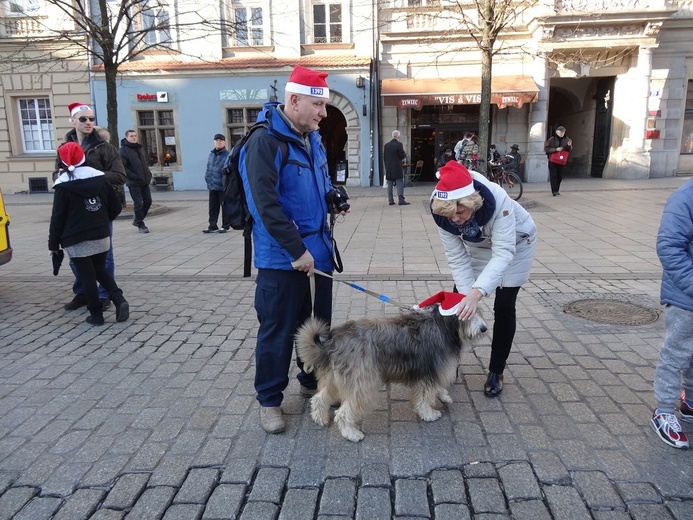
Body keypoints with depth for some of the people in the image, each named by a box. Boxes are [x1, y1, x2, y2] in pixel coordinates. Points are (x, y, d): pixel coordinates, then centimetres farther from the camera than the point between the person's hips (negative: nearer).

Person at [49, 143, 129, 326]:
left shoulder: (63, 186, -9)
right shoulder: (99, 178, 3)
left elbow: (58, 218, -8)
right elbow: (116, 207, 5)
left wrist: (53, 243, 0)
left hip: (77, 241, -4)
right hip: (101, 237, 5)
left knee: (87, 277, 5)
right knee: (100, 271, 18)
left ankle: (96, 314, 10)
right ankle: (119, 300, -2)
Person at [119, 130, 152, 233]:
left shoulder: (139, 148, 15)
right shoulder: (123, 150, -8)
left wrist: (148, 174, 9)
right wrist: (134, 176, -19)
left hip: (144, 181, 7)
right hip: (134, 183, -7)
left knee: (148, 201, 9)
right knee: (138, 204, -4)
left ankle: (137, 220, 28)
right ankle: (140, 225, 8)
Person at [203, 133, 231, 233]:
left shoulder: (227, 155, -10)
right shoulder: (211, 154, 11)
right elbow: (208, 168, 14)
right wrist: (208, 179, 5)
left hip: (223, 186, -6)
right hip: (212, 186, 7)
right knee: (213, 207, 11)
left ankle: (225, 226, 18)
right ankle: (212, 226, 19)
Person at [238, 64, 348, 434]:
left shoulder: (312, 139, 10)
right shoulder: (265, 141, -16)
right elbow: (266, 204, -23)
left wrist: (334, 197, 6)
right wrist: (297, 251, -23)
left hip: (318, 252, 8)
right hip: (282, 259, -8)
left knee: (319, 323, 18)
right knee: (278, 331, 3)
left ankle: (312, 382, 38)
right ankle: (269, 400, 21)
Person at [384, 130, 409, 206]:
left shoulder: (386, 145, 6)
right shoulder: (399, 144, -11)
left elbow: (384, 157, 9)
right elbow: (403, 156, -11)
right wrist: (405, 153, 11)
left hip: (388, 169, 5)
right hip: (397, 168, -5)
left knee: (390, 184, 9)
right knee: (400, 184, -2)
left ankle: (390, 200, 10)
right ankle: (401, 200, -6)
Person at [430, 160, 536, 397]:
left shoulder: (497, 200, -42)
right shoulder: (441, 210, -30)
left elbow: (503, 252, -44)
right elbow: (457, 258, -24)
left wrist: (476, 292, -56)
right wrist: (466, 295, -34)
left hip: (514, 242, -3)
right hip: (478, 245, 3)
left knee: (504, 307, -5)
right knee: (458, 299, -1)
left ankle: (496, 372, 12)